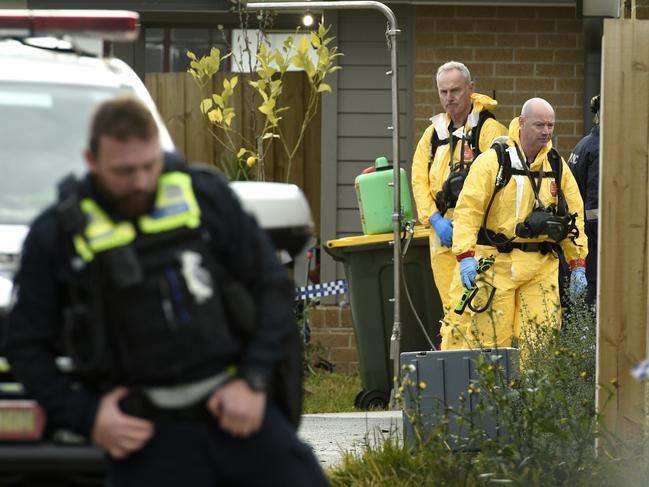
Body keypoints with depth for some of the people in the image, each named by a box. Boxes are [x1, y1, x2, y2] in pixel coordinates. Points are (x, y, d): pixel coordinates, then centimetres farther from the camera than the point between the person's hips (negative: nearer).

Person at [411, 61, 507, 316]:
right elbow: (419, 180, 13)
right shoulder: (432, 134, 18)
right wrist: (436, 219, -3)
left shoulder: (489, 130, -2)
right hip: (443, 235, 6)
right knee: (451, 307, 6)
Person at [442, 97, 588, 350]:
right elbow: (468, 209, -10)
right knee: (488, 336, -2)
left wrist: (578, 264, 11)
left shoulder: (557, 166, 11)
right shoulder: (493, 161, -5)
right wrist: (465, 256, -20)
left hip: (541, 268, 4)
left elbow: (573, 215, 17)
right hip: (495, 262, -4)